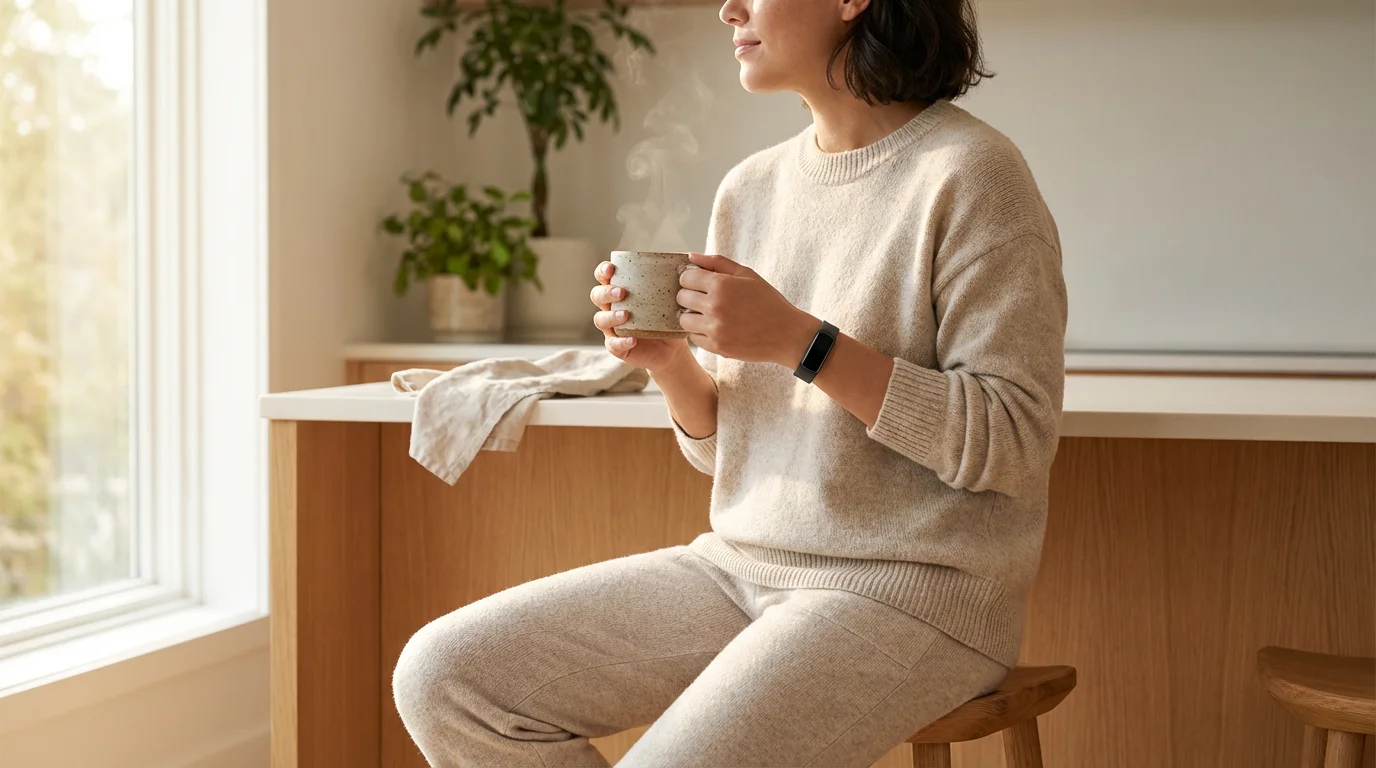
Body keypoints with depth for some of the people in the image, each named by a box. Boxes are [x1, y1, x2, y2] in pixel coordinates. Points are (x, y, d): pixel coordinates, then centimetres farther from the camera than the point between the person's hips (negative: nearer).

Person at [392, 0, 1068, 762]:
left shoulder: (967, 172, -10)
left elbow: (1014, 443, -16)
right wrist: (669, 361, -6)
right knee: (442, 675, -5)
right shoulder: (751, 187, 11)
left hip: (911, 594, -7)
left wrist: (799, 341, -20)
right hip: (742, 563, 7)